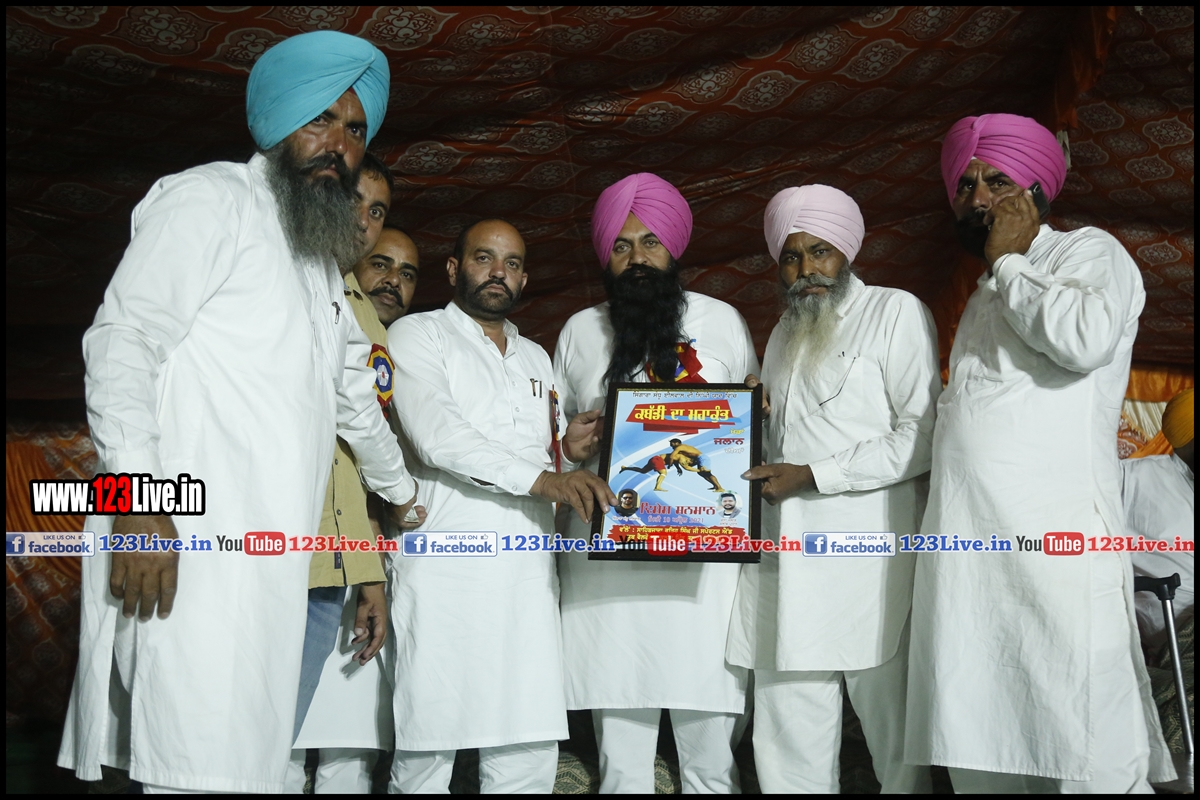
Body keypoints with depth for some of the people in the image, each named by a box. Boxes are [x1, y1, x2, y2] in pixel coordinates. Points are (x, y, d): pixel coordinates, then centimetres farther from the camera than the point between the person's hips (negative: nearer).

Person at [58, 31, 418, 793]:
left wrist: (401, 490, 45)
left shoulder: (323, 259, 26)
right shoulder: (215, 199, 1)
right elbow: (121, 340, -10)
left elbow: (353, 398, 36)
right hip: (190, 545, -8)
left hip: (270, 568, 8)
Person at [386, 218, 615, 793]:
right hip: (445, 573, -5)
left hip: (528, 576, 5)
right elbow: (435, 434, -11)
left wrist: (569, 451, 8)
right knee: (426, 752, -4)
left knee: (529, 763, 1)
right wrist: (540, 478, -19)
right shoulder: (417, 336, 6)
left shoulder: (536, 359, 25)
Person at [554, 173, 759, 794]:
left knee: (711, 759, 1)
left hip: (705, 559, -1)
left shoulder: (723, 321, 11)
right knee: (620, 761, 5)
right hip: (608, 560, 1)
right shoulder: (579, 332, 14)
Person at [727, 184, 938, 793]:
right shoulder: (784, 334, 24)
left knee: (892, 727, 0)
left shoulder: (895, 312, 2)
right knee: (787, 737, 6)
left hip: (868, 559, -6)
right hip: (785, 559, 6)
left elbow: (922, 436, -9)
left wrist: (812, 476, -11)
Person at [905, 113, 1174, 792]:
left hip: (1053, 537, -7)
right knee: (978, 755, 4)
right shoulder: (987, 296, 28)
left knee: (1085, 760, -9)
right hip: (963, 545, 7)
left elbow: (1085, 338, -17)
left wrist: (1008, 262, -3)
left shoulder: (1089, 251, 5)